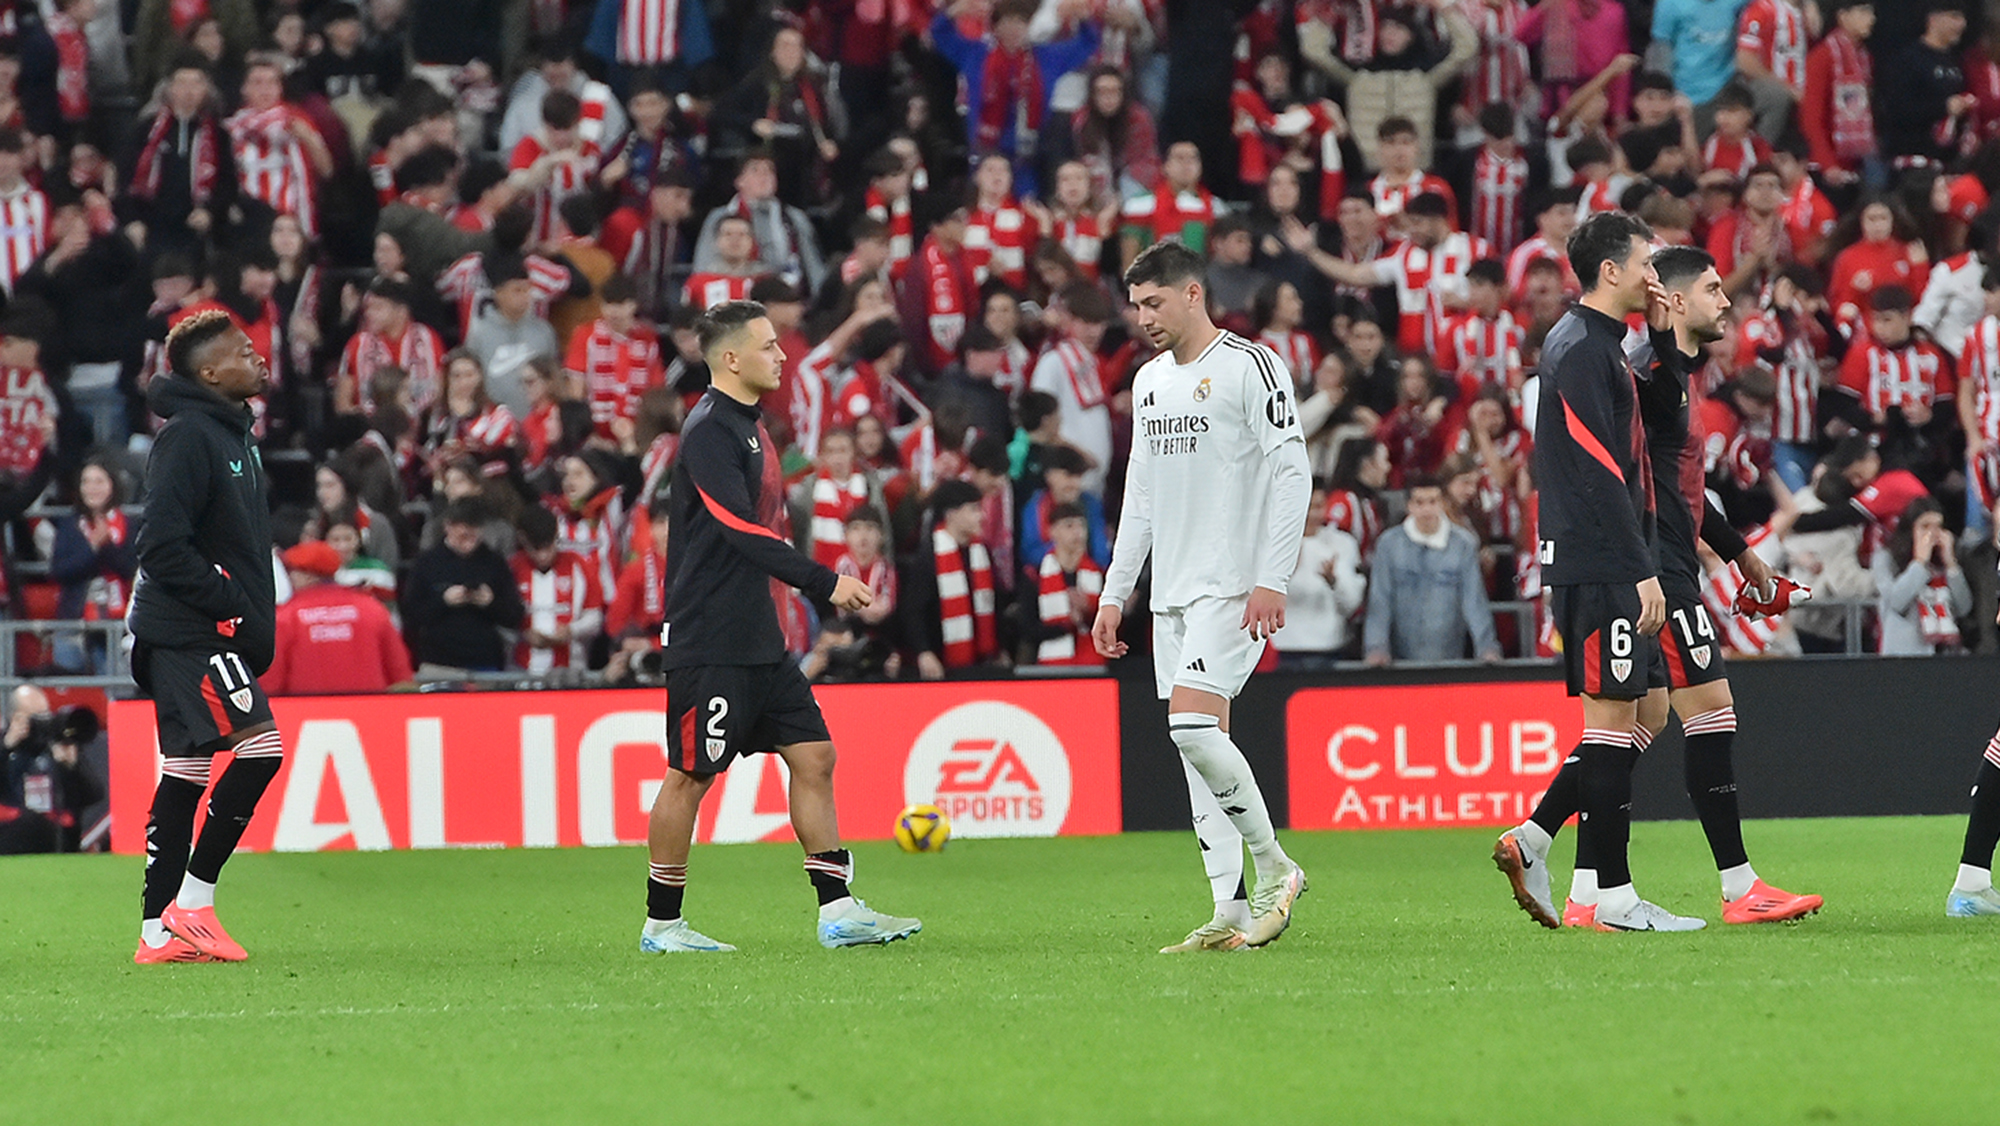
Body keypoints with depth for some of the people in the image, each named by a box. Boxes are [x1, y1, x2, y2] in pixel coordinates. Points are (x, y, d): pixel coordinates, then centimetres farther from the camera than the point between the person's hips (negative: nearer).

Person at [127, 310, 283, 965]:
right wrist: (236, 608, -18)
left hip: (206, 633, 10)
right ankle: (193, 901, -11)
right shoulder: (187, 437, -13)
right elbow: (163, 546, -20)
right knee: (260, 745, -17)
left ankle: (159, 932, 9)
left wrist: (256, 618, 13)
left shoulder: (233, 433, 18)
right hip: (192, 632, -10)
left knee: (185, 773, 8)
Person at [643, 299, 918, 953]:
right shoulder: (709, 430, -14)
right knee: (691, 775, -2)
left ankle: (837, 910, 6)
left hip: (758, 642, 10)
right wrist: (825, 582, -23)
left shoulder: (747, 427, 16)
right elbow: (743, 532, -23)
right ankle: (661, 924, 7)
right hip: (710, 645, -10)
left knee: (814, 756, 5)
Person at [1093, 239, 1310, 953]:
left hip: (1233, 588, -8)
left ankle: (1274, 868, -5)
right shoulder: (1149, 382, 16)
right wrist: (1115, 593, 18)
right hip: (1172, 592, 8)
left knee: (1193, 725, -20)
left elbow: (1292, 473, -11)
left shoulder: (1249, 367, -7)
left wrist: (1271, 580, -18)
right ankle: (1233, 913, 3)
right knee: (1197, 745, 3)